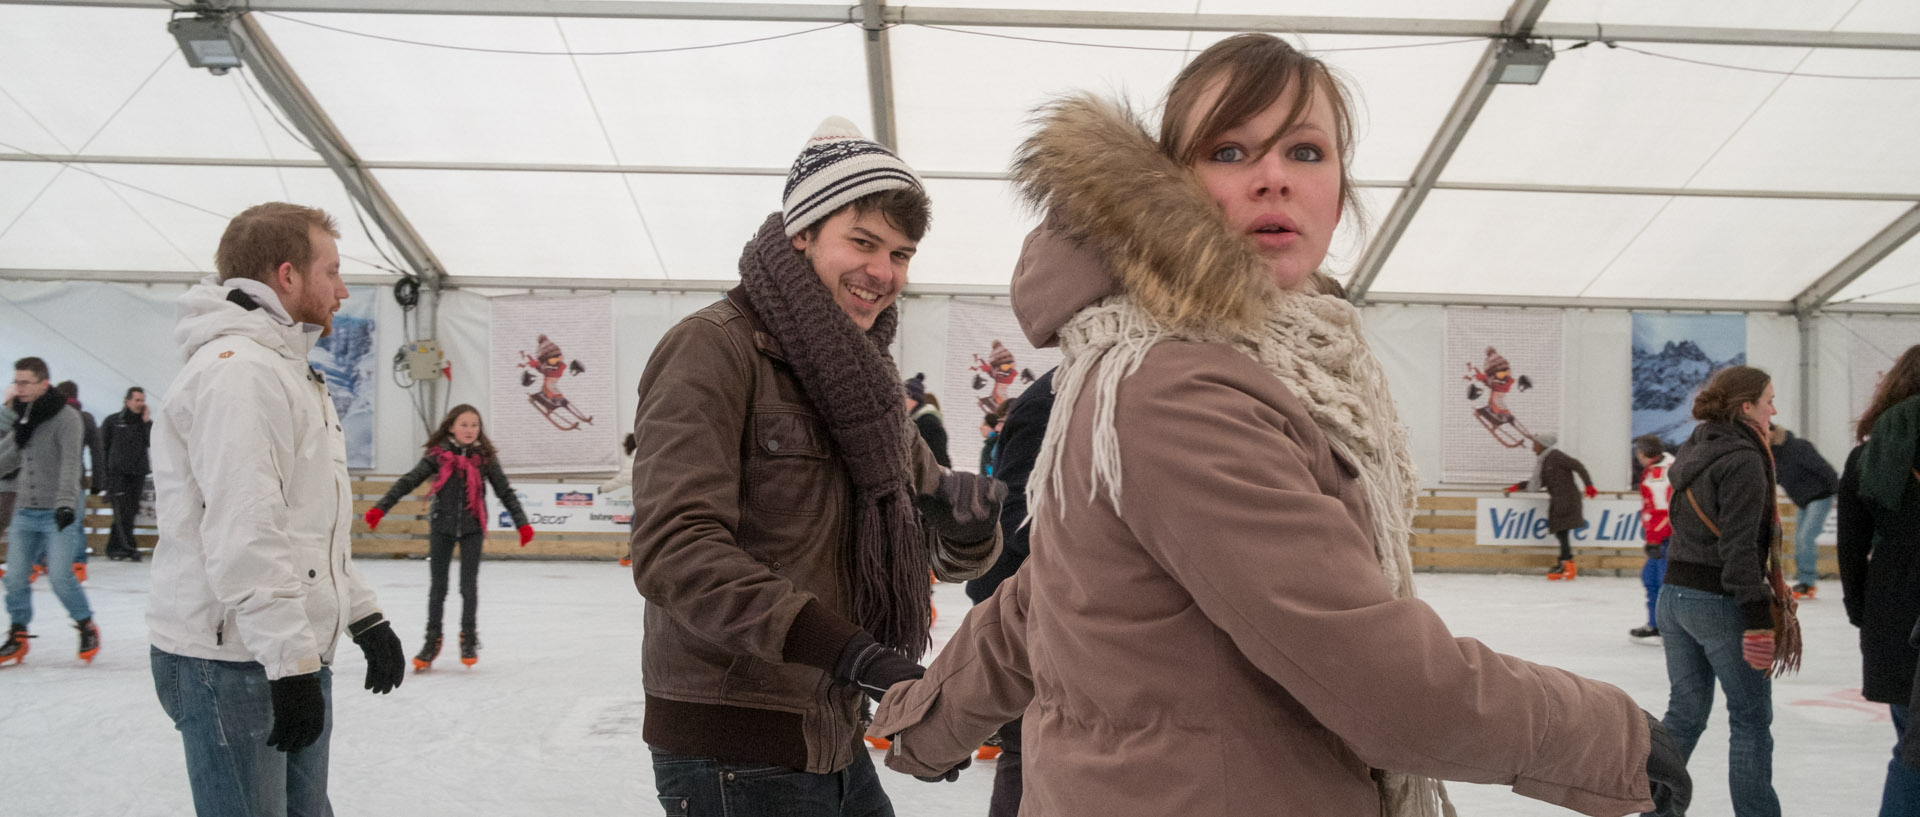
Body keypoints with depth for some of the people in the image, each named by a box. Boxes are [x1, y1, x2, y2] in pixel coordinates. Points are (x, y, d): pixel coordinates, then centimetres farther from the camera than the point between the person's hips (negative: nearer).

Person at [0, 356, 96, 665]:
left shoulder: (66, 416, -10)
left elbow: (70, 463, -20)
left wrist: (65, 503, -28)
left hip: (57, 513, -6)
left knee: (61, 576, -11)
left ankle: (87, 627, 9)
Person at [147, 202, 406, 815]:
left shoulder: (288, 372, 19)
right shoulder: (237, 368, -15)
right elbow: (244, 536, -23)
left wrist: (365, 618, 22)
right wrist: (291, 665, -24)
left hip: (296, 654, 10)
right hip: (235, 667, -10)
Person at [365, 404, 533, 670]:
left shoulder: (485, 457, -1)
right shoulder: (438, 455, -4)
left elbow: (505, 491, 3)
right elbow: (408, 482, -5)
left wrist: (522, 523, -1)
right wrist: (380, 508, -12)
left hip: (472, 528, 0)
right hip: (442, 526, 0)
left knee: (469, 584, 2)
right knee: (437, 585, 6)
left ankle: (468, 639, 17)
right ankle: (432, 640, 17)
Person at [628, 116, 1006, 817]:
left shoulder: (865, 380, 13)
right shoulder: (715, 349, -11)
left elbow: (948, 555, 10)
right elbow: (674, 548, -22)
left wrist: (966, 527, -14)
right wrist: (836, 643, -31)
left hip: (833, 741, 8)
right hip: (733, 749, -7)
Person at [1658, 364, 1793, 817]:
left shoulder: (1695, 451, 11)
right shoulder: (1744, 460, -15)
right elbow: (1739, 546, -20)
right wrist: (1759, 621, -20)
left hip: (1676, 594, 8)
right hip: (1720, 604, -8)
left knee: (1685, 712, 14)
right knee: (1752, 719, 4)